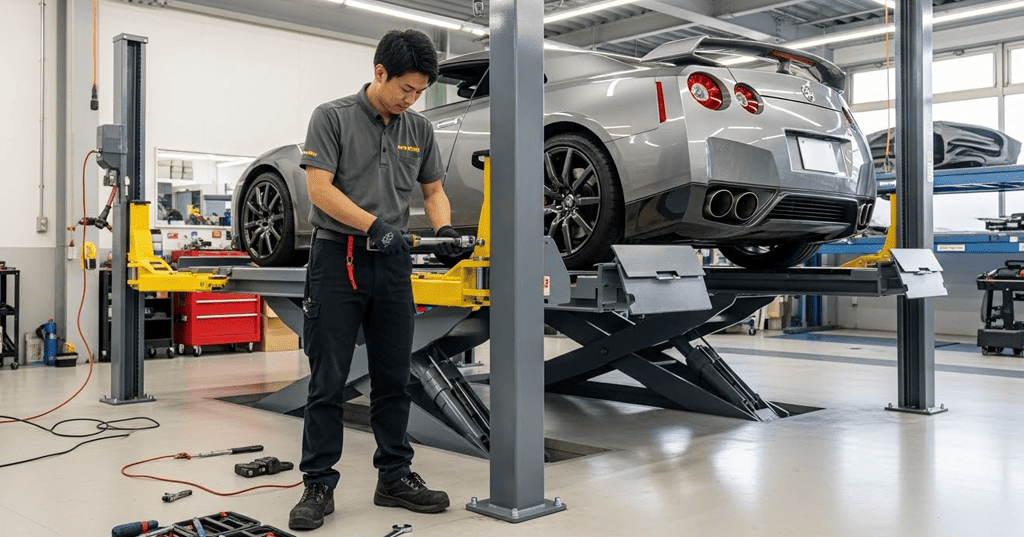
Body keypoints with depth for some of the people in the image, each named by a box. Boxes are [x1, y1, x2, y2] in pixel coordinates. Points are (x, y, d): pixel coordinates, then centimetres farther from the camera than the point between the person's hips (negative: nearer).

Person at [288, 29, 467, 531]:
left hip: (393, 262, 5)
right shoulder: (332, 117, -5)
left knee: (393, 377, 9)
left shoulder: (419, 129, 10)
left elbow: (433, 189, 17)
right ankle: (319, 485, 9)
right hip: (338, 258, -5)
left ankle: (395, 477, 20)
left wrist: (443, 228, -3)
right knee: (328, 381, -1)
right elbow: (320, 188, -12)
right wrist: (371, 224, -23)